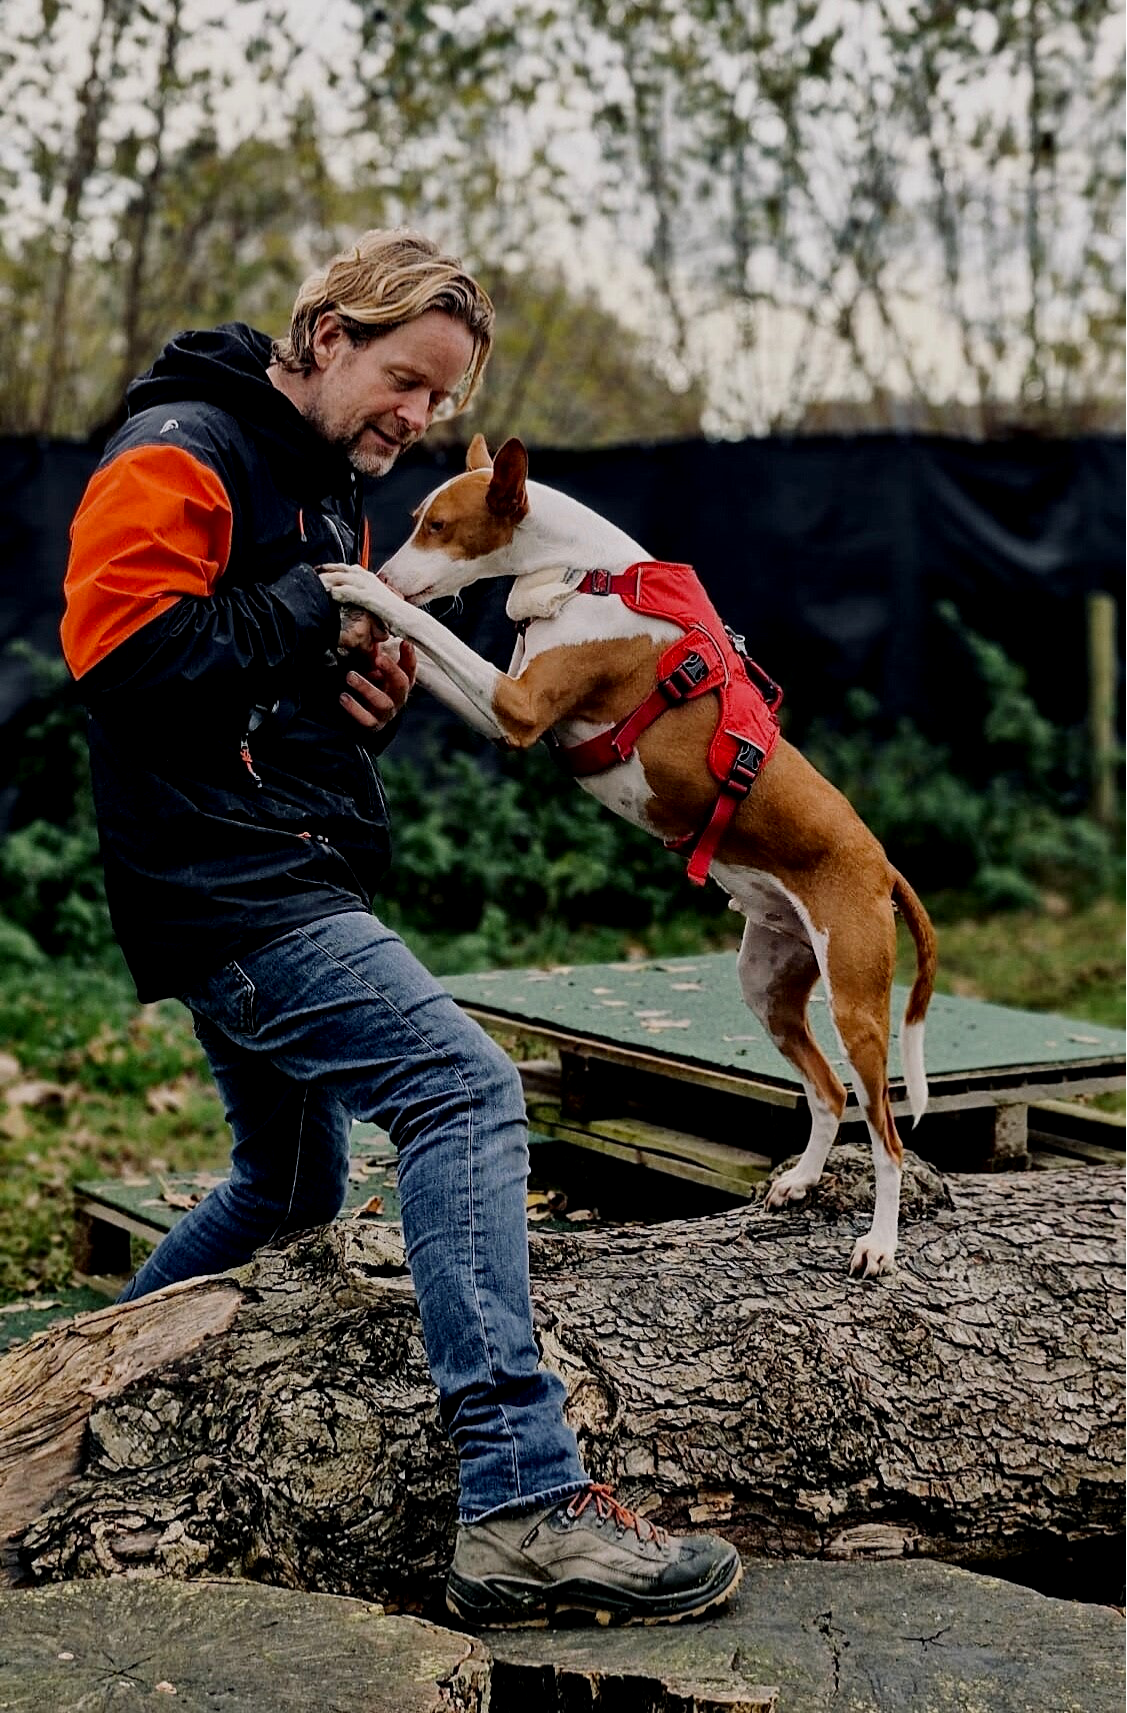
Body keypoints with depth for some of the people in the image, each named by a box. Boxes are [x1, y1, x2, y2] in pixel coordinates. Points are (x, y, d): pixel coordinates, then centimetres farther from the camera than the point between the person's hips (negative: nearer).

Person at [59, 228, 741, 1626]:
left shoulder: (330, 491, 21)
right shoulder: (184, 450, -8)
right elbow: (122, 647, -22)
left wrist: (366, 695, 5)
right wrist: (311, 614, -13)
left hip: (284, 884, 11)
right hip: (230, 878, -11)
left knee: (292, 1185, 22)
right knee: (465, 1093, -22)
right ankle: (523, 1508, -28)